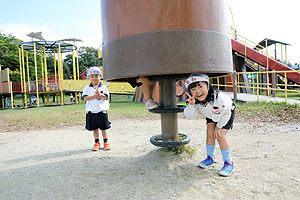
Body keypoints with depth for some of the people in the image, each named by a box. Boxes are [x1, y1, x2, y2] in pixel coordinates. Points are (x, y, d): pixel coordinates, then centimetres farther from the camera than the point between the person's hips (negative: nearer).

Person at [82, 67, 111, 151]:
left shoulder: (103, 87, 3)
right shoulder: (87, 88, 5)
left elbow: (106, 97, -8)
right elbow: (85, 98, -7)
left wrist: (100, 95, -27)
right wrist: (94, 96, -19)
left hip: (102, 111, -1)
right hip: (91, 112, 2)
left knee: (103, 128, 7)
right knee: (94, 128, 10)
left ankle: (106, 142, 20)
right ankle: (97, 143, 22)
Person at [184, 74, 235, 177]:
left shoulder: (218, 97, -41)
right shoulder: (195, 101, -27)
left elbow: (226, 113, -26)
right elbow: (189, 116, -30)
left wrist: (219, 127, -16)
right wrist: (191, 105, -48)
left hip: (227, 113, -5)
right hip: (211, 115, 5)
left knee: (220, 135, -16)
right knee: (209, 132, -6)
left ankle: (229, 163, -4)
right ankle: (210, 158, 14)